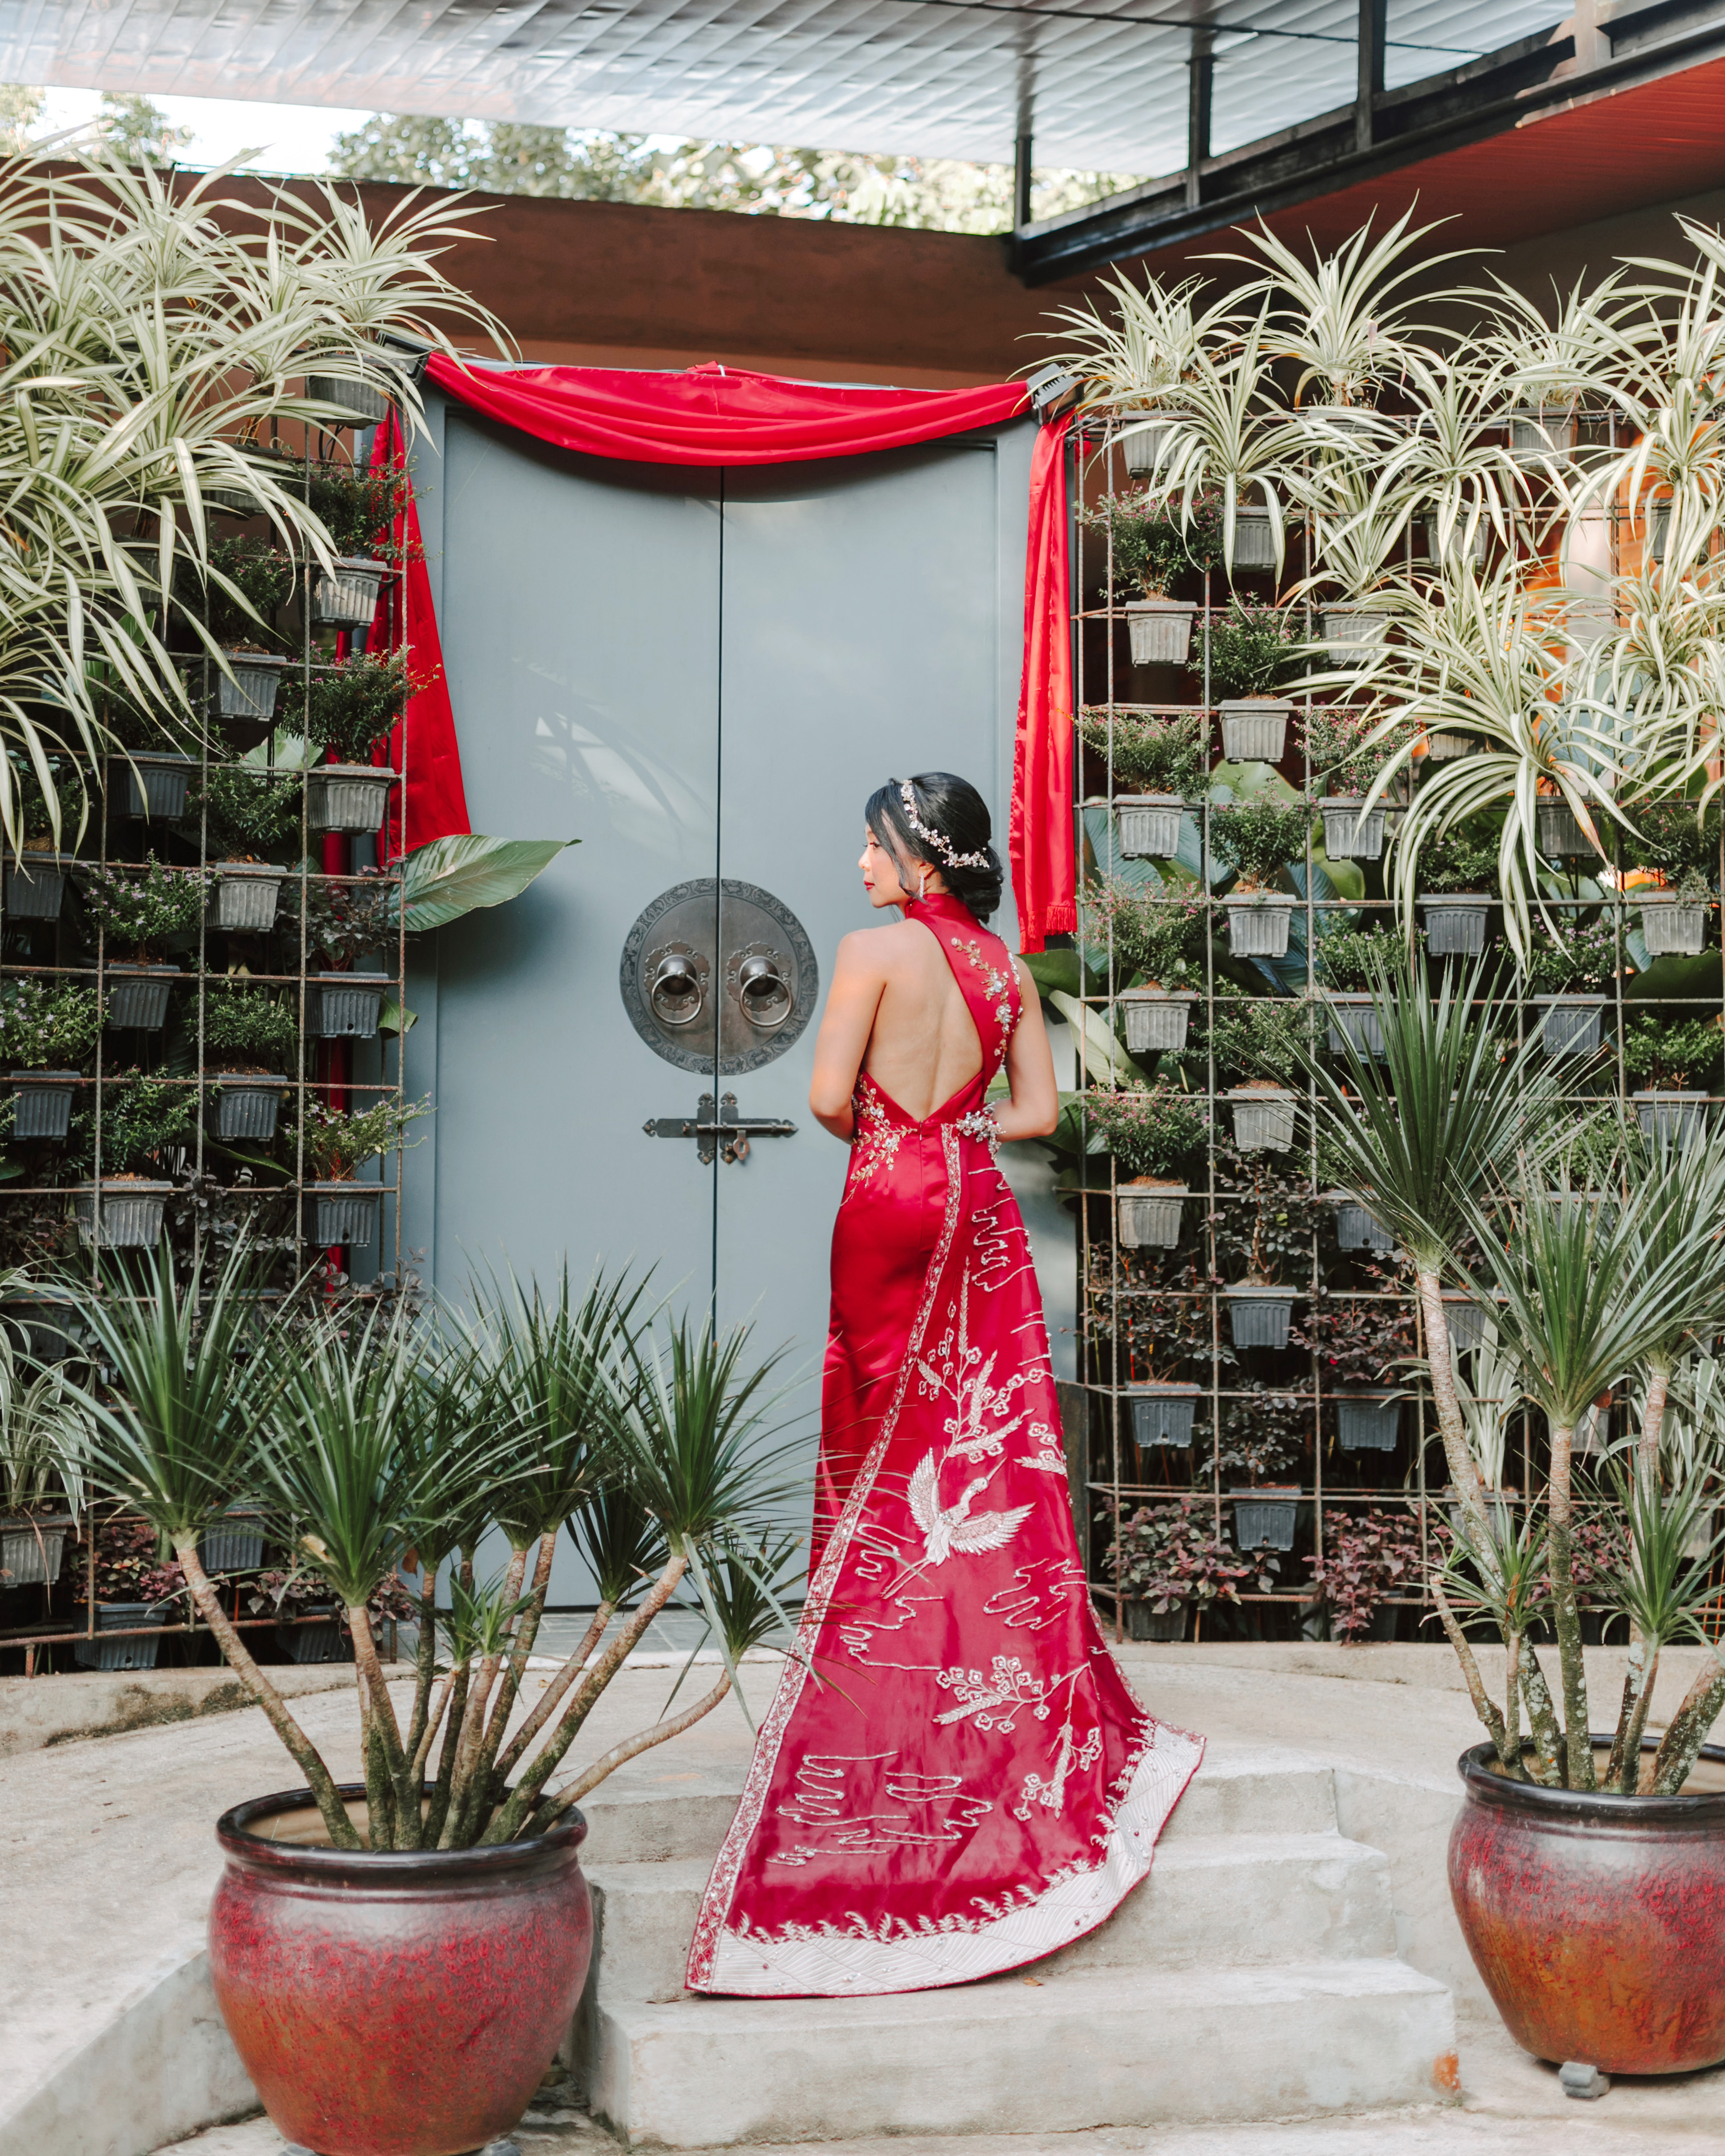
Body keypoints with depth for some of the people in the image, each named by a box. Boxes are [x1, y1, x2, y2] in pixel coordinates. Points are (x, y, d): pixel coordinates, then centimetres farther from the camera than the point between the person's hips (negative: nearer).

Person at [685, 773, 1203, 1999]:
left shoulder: (876, 949, -8)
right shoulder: (1004, 964, 8)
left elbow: (830, 1098, -11)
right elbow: (1039, 1110, 8)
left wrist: (888, 1139, 8)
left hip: (891, 1206, -5)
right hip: (980, 1210, 5)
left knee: (886, 1464, 3)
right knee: (992, 1454, 7)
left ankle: (883, 1714, 8)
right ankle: (1020, 1707, 9)